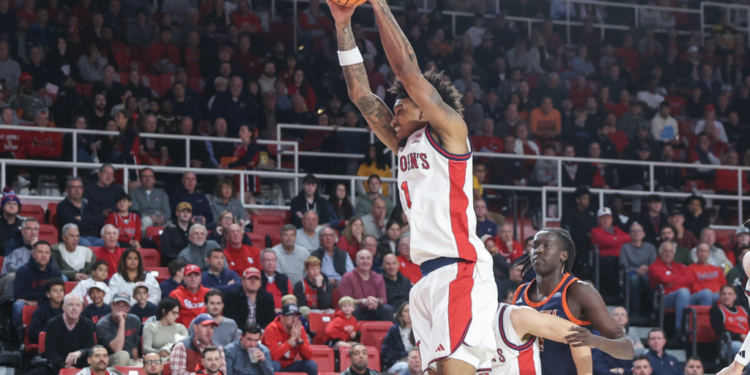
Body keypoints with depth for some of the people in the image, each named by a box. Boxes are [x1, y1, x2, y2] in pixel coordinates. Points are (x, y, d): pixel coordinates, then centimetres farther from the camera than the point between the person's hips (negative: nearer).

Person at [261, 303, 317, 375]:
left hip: (289, 366, 5)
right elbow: (273, 355, -35)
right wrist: (292, 339, -34)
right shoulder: (272, 329, -21)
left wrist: (299, 340, -26)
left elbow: (308, 356, -9)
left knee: (311, 365, -16)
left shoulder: (299, 329, -5)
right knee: (274, 365, -37)